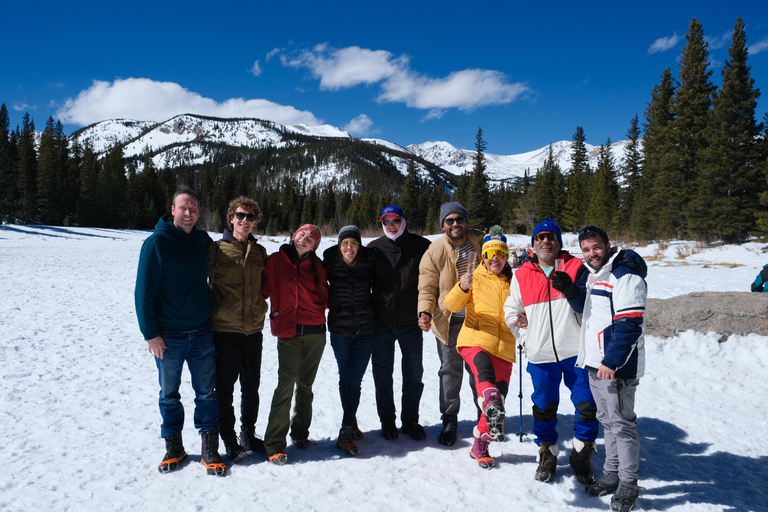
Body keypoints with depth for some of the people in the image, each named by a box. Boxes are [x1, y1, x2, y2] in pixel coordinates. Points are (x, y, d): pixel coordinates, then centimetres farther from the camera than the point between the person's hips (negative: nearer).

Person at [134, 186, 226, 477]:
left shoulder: (203, 241, 4)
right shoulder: (157, 242, -10)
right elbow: (144, 290, -10)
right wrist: (150, 333, -12)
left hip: (202, 333, 4)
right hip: (168, 336, -3)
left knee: (207, 392, 7)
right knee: (169, 394, 11)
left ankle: (210, 449, 17)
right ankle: (174, 447, 27)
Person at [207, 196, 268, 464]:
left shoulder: (260, 252, 9)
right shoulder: (216, 249, -3)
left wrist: (261, 305, 8)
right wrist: (213, 310, -2)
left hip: (253, 331, 4)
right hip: (225, 330, -4)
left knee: (251, 387, 14)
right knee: (225, 389, 5)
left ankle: (248, 434, 32)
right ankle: (230, 441, 20)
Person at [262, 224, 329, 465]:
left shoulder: (316, 265, 11)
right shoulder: (275, 261, 6)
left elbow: (325, 295, 16)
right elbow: (263, 289, 6)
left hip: (315, 332, 3)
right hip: (288, 332, -3)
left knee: (305, 385, 12)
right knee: (286, 385, -8)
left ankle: (300, 432, 27)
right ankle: (274, 444, -2)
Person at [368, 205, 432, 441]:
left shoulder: (421, 246, -2)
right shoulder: (374, 248, 2)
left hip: (411, 322, -1)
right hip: (382, 322, 1)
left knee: (414, 373, 9)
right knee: (383, 373, 9)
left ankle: (410, 421, 26)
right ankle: (387, 421, 26)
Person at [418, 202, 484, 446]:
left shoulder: (481, 242, -4)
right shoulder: (435, 251, -9)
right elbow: (427, 288, -7)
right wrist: (425, 312, -24)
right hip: (449, 321, -1)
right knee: (450, 371, 5)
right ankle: (449, 420, 20)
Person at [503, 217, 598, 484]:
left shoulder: (576, 268, 2)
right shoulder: (521, 275, 8)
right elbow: (511, 309, 19)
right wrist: (518, 323, 3)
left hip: (575, 351, -1)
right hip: (541, 354, 1)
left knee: (587, 406, 3)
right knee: (544, 408, 12)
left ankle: (581, 456, 25)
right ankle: (547, 455, 31)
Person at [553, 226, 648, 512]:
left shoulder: (626, 277, -16)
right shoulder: (590, 274, 11)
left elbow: (629, 324, -21)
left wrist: (612, 362, -23)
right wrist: (571, 291, 2)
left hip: (616, 366, -9)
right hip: (595, 363, 9)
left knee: (622, 424, 1)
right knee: (607, 420, 18)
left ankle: (628, 484, 15)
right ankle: (611, 475, 31)